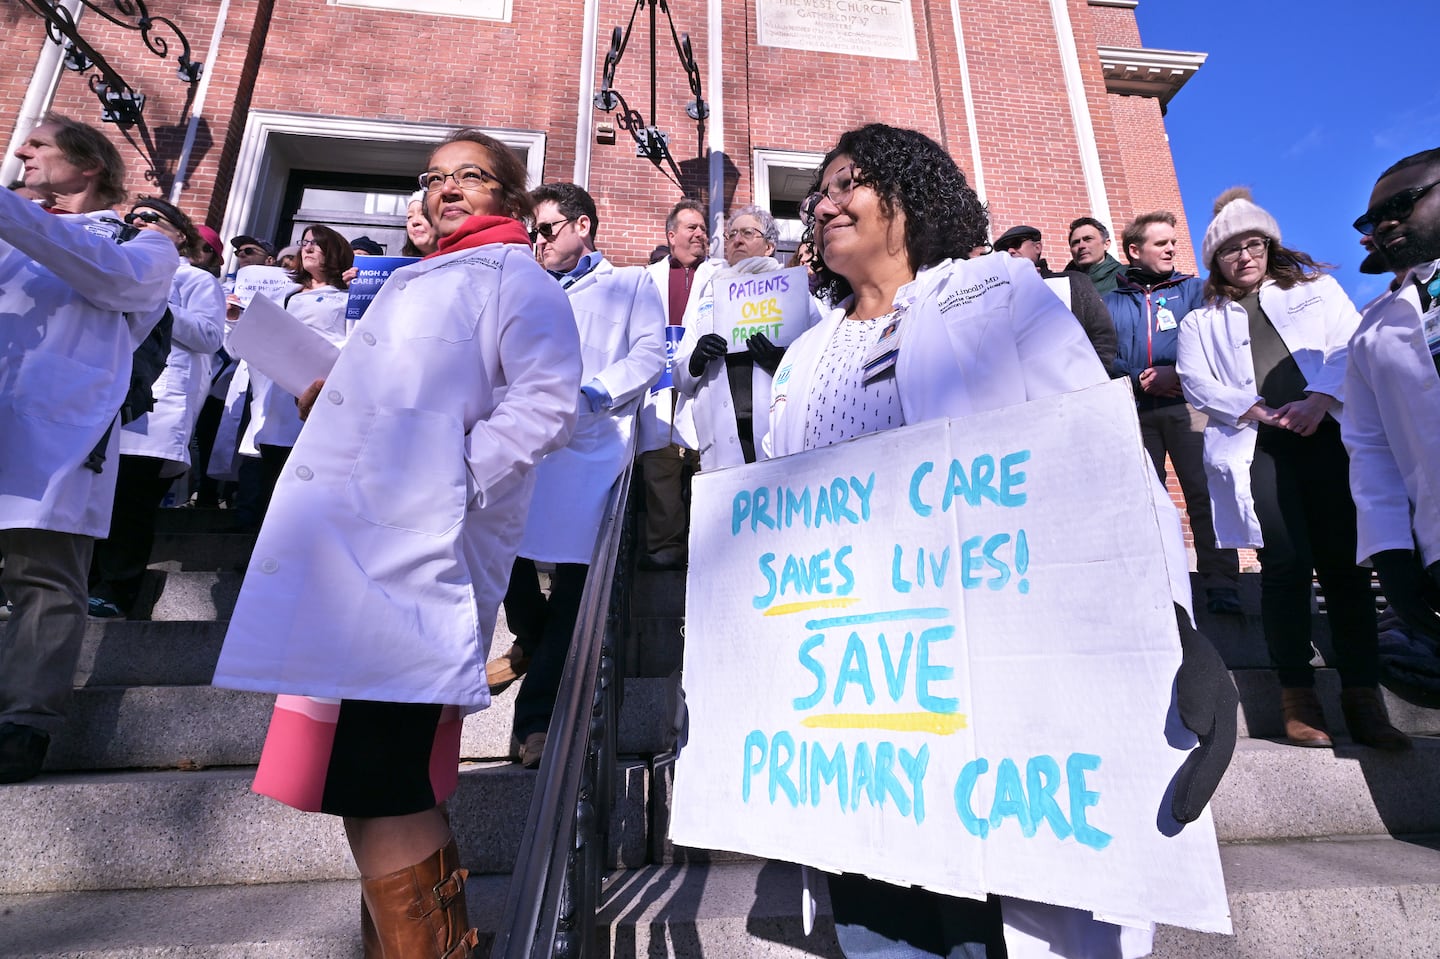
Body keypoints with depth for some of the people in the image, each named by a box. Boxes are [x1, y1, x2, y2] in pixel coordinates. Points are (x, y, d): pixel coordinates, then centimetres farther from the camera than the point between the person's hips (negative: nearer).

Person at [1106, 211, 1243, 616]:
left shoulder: (1194, 290, 15)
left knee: (1204, 495, -7)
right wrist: (1137, 379, -11)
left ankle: (1221, 586, -3)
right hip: (1134, 412, 1)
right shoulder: (1111, 302, 14)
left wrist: (1179, 373, -12)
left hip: (1186, 405, -1)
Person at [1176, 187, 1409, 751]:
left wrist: (1321, 399, -11)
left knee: (1343, 563, -3)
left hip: (1327, 435, 1)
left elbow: (1350, 348, 7)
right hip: (1256, 448, -1)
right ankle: (1297, 694, -1)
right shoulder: (1200, 322, 19)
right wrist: (1254, 409, -11)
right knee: (1287, 564, -10)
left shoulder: (1316, 290, 22)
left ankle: (1363, 696, 4)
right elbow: (1196, 383, 4)